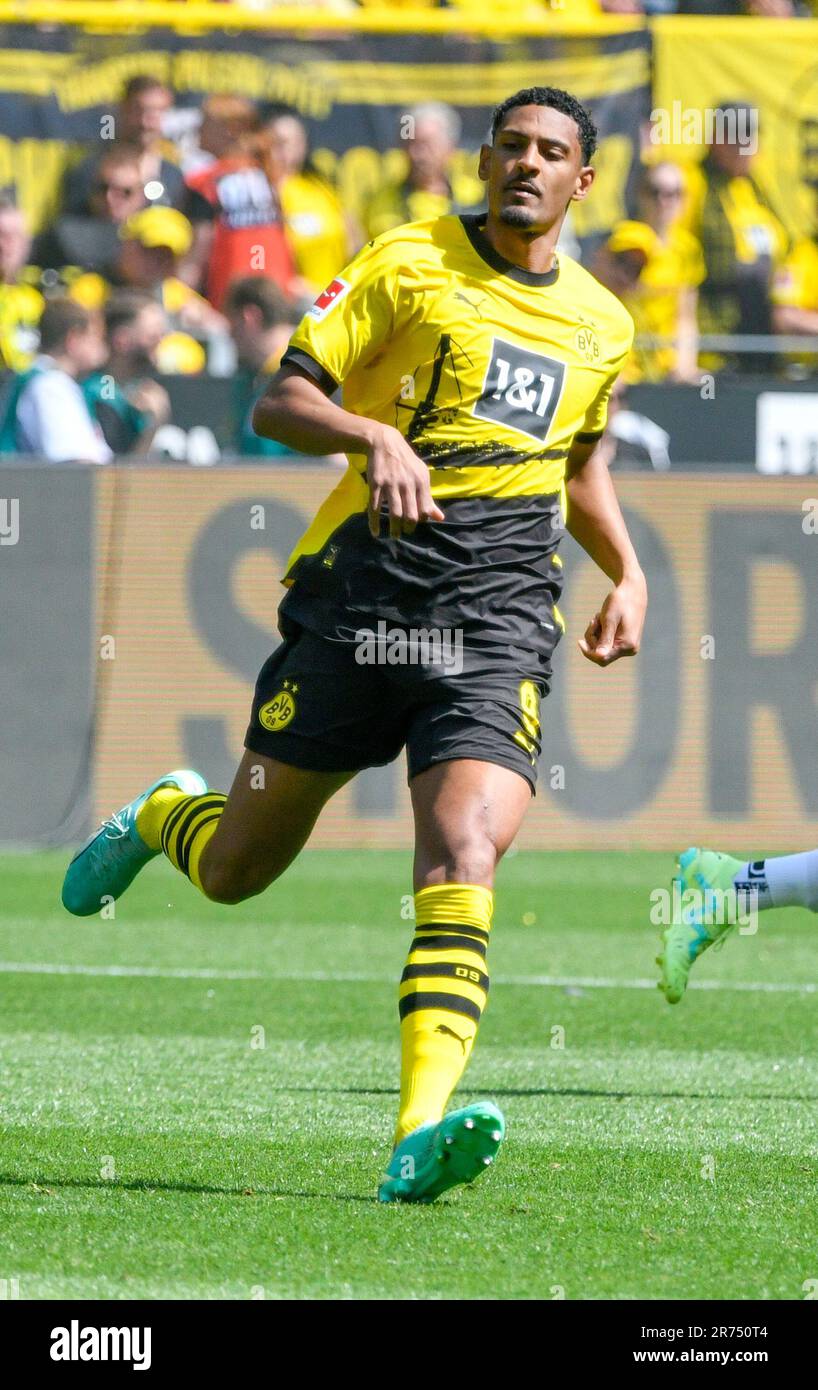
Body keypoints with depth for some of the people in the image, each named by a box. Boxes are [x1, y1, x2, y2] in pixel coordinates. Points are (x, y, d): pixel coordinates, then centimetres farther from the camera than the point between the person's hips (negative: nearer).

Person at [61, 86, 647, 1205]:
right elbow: (278, 404, -3)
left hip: (498, 622, 2)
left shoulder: (601, 324, 16)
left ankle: (422, 1133, -31)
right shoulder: (408, 264, 2)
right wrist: (376, 437, -22)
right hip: (360, 593, -2)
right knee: (235, 871, 8)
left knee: (464, 853, -22)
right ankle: (159, 818, 46)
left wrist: (628, 575, 19)